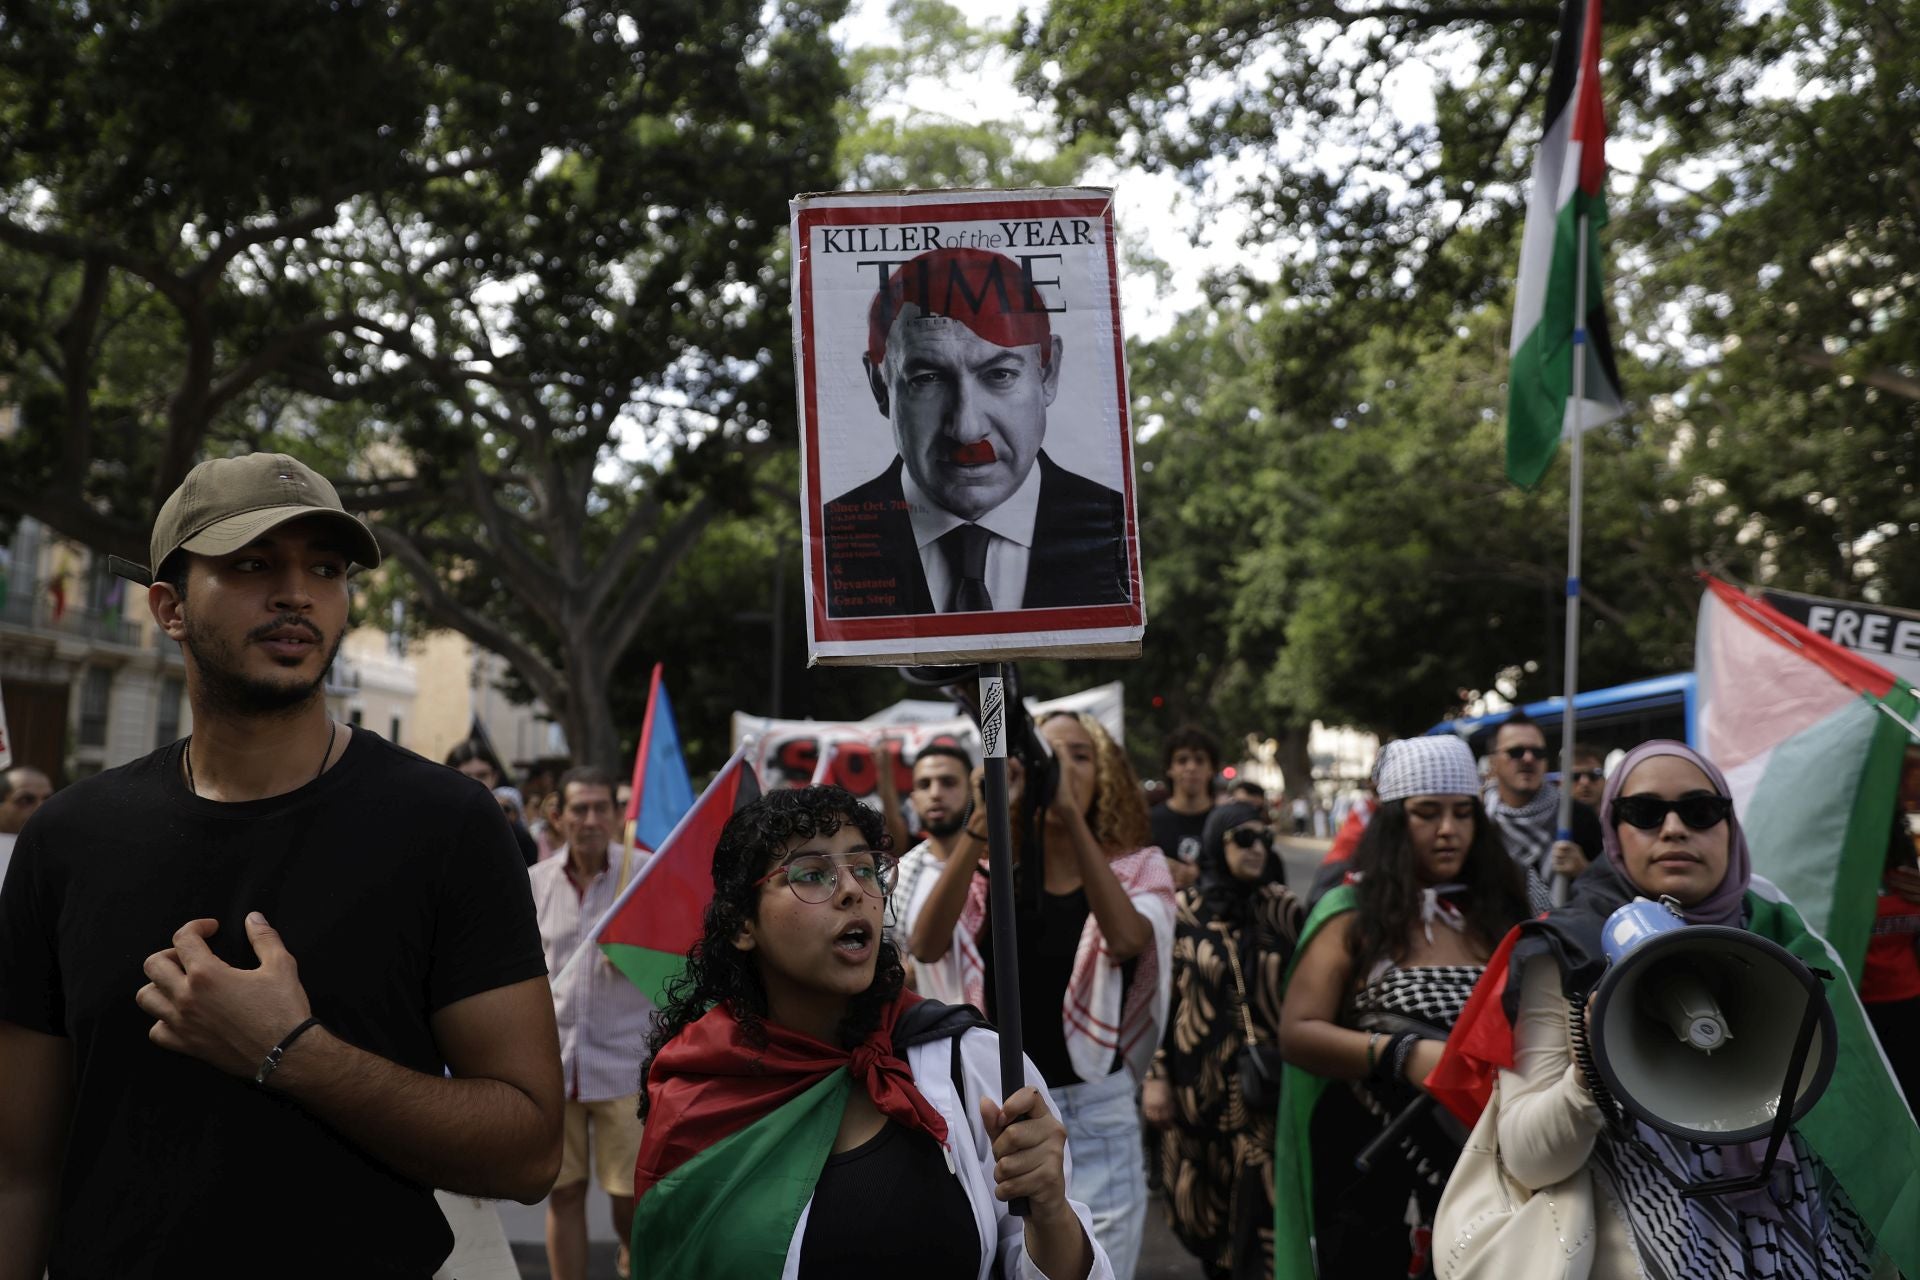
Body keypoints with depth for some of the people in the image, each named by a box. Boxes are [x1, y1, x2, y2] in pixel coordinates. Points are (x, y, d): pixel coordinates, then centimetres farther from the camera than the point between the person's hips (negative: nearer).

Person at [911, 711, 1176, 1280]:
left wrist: (1071, 816, -35)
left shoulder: (1137, 866, -4)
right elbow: (925, 946, -21)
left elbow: (1127, 938, -27)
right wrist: (982, 823, -29)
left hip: (1095, 1118, -1)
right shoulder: (991, 870, -2)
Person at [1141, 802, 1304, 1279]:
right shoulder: (1185, 910, -1)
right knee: (1208, 1204, 11)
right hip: (1202, 1081, 0)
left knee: (1261, 1209, -6)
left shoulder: (1284, 908, 3)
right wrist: (1157, 1076, -2)